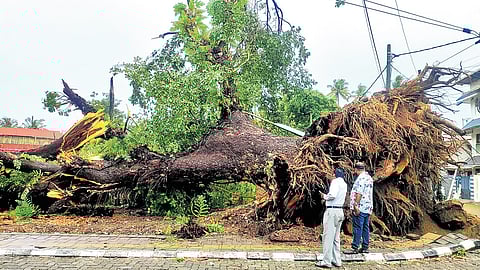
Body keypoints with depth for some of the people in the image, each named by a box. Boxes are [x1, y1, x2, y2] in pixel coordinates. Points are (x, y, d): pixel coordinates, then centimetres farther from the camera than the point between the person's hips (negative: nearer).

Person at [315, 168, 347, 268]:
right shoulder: (344, 184, 14)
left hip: (332, 211, -9)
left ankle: (326, 262, -4)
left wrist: (324, 196, -5)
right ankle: (336, 260, 17)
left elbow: (332, 195, -23)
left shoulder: (335, 181, -10)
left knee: (328, 236, -5)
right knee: (336, 237, 14)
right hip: (340, 211, 9)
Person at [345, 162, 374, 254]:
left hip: (360, 208, -10)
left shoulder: (361, 178, -13)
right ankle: (365, 247, 15)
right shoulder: (369, 178, 17)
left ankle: (355, 248, -5)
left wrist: (356, 206, -20)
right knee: (366, 228, 11)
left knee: (357, 228, -7)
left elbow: (359, 193, -20)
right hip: (368, 207, 10)